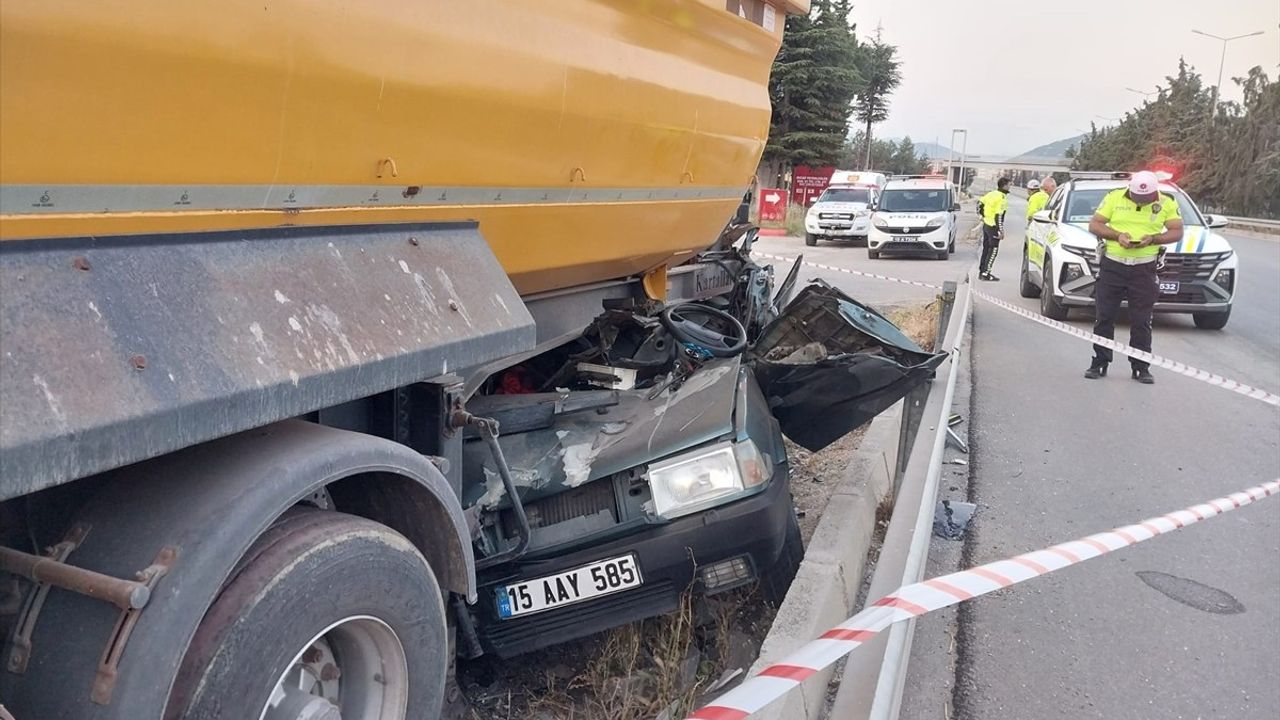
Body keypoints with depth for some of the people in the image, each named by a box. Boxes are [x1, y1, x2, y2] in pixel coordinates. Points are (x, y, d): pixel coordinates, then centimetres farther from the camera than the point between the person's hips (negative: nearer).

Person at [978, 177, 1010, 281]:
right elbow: (999, 216, -22)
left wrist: (982, 216, 26)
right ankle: (985, 273, -6)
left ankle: (981, 271, 21)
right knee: (993, 250, -3)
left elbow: (980, 203, 17)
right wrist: (1001, 231, -19)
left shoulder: (992, 194, 7)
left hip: (986, 225, 9)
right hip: (993, 227, -9)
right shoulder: (1002, 198, -18)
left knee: (986, 248, 16)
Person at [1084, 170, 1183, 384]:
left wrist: (1153, 239, -16)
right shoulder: (1114, 197, 1)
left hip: (1144, 269, 0)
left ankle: (1141, 367, 12)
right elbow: (1094, 225, 1)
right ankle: (1099, 363, 13)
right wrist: (1117, 235, -15)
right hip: (1112, 266, 0)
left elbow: (1177, 232, 3)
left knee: (1141, 322, 3)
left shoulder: (1167, 204, 2)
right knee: (1104, 317, 3)